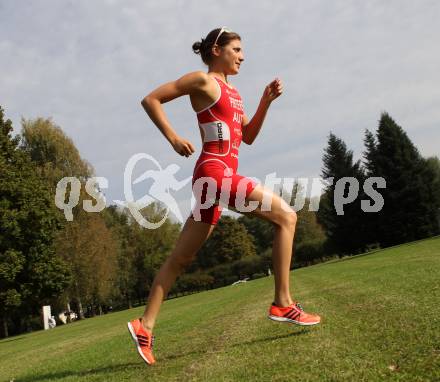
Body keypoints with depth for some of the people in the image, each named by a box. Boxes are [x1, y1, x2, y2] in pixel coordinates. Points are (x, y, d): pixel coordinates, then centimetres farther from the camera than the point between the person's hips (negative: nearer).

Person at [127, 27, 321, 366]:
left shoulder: (232, 92, 23)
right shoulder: (203, 81, -2)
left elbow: (249, 136, 22)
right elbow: (151, 100, -4)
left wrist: (266, 101, 11)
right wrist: (173, 137, -12)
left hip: (222, 175, 9)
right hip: (215, 171, -9)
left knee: (182, 258, 8)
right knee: (286, 216, -10)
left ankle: (145, 326, 13)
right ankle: (283, 303, -9)